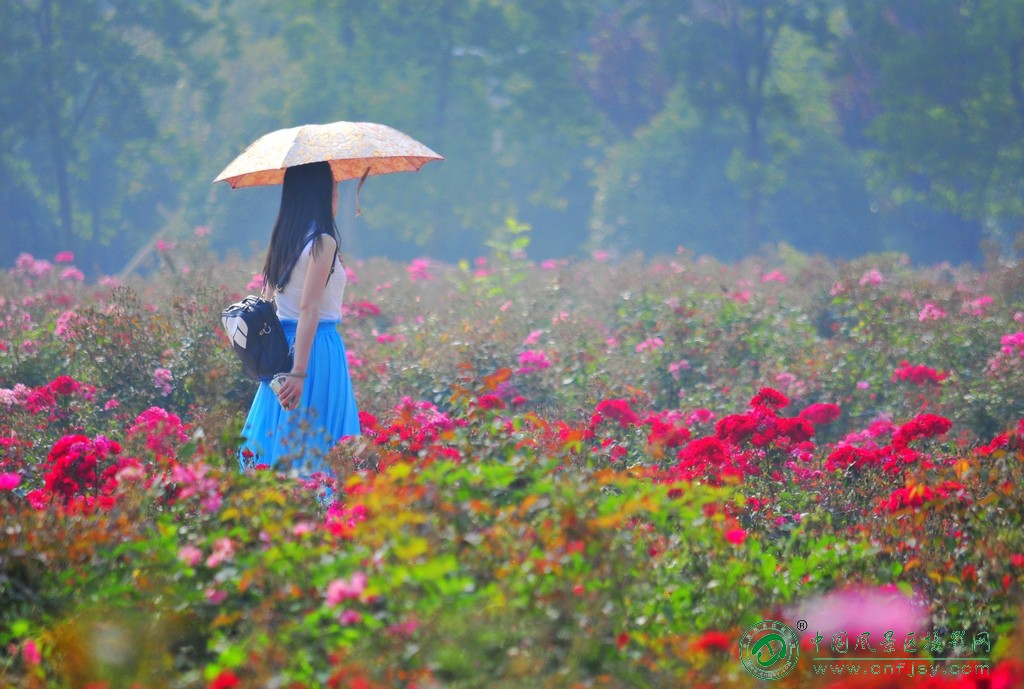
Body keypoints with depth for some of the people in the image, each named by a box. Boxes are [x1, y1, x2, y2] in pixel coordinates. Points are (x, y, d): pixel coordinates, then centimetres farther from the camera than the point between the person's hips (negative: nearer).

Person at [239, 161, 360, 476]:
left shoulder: (283, 241, 10)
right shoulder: (322, 242, -13)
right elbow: (309, 308, -19)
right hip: (319, 347, -8)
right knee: (315, 448, -4)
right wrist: (300, 372, -23)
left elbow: (267, 299, 12)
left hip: (282, 344, 8)